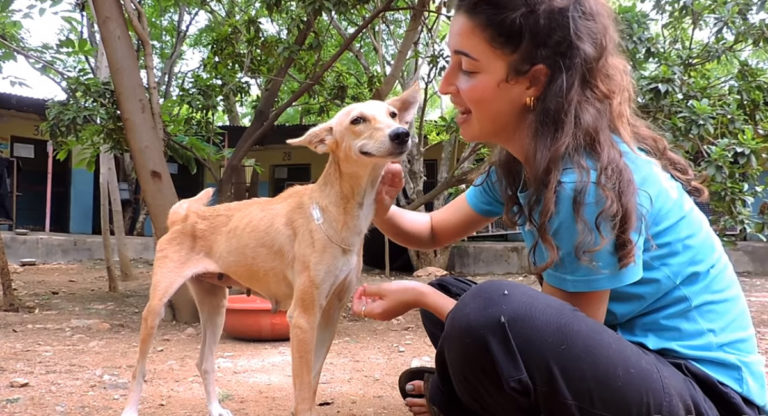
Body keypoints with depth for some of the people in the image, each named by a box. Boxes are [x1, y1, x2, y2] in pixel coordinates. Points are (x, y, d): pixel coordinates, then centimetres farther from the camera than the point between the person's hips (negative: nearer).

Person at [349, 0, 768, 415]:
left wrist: (421, 297, -12)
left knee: (485, 314, -32)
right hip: (628, 359, 9)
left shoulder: (588, 179, -25)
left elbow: (559, 339, -18)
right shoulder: (519, 161, 1)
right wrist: (382, 210, -7)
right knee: (448, 298, 10)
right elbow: (434, 231, 15)